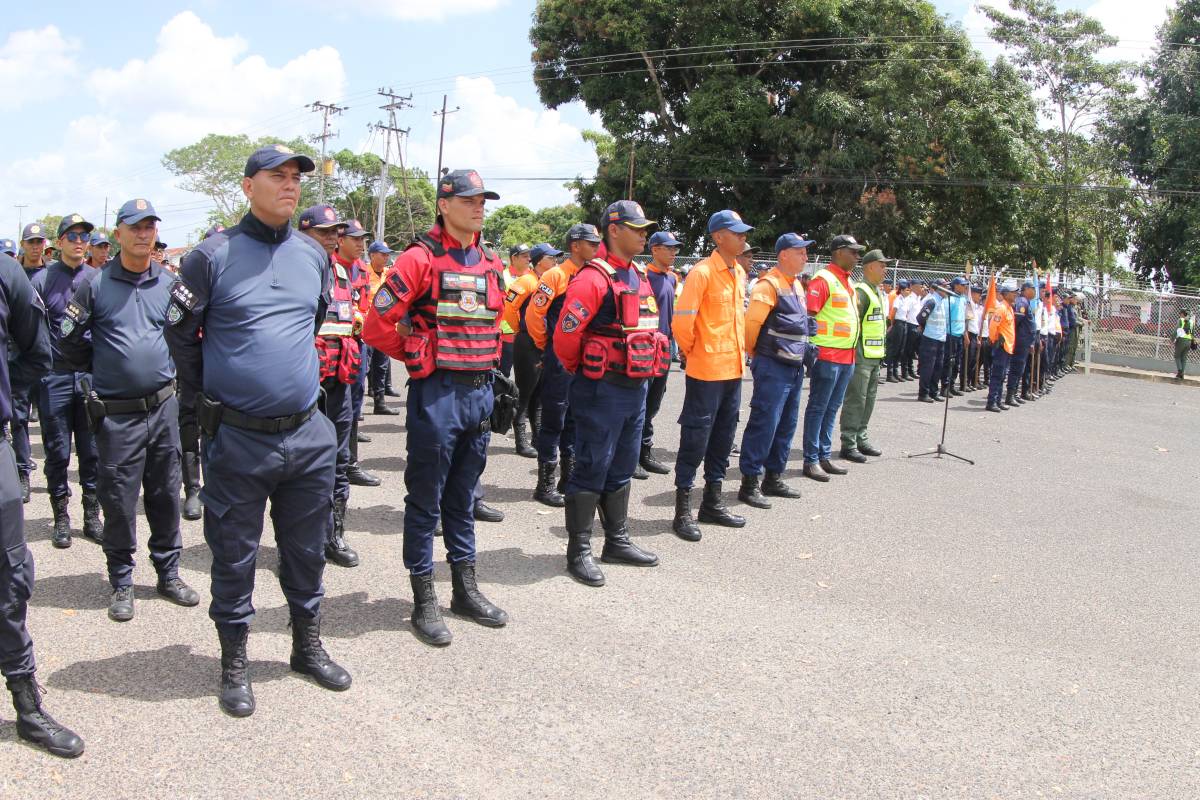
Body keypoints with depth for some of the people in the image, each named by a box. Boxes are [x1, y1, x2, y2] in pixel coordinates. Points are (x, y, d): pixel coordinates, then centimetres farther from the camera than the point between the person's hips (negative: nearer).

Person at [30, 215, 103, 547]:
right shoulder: (42, 279, 1)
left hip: (92, 374, 1)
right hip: (55, 377, -1)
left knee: (93, 450, 7)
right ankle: (61, 517, 18)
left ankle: (92, 515, 17)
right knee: (57, 451, 6)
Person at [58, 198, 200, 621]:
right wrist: (103, 368, 8)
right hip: (117, 412, -3)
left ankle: (168, 573, 24)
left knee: (166, 494, 10)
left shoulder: (170, 283, 5)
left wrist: (165, 369, 11)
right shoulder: (96, 285, -4)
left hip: (163, 407, 3)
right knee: (119, 500, 3)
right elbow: (69, 341, 2)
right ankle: (121, 582, 18)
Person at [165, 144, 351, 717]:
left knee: (307, 548, 15)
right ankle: (234, 662, 24)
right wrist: (202, 399, 3)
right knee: (234, 553, 8)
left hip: (308, 433, 4)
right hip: (237, 437, -4)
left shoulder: (313, 256, 7)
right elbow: (181, 331, 1)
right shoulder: (213, 255, -7)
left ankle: (308, 645, 33)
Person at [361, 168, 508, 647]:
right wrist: (418, 358, -3)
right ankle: (424, 603, 15)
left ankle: (465, 590, 28)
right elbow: (377, 325, -13)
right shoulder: (421, 259, -10)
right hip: (436, 394, -6)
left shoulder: (491, 264, 10)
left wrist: (487, 360, 13)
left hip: (480, 391, 6)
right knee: (425, 500, 4)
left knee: (462, 498, 17)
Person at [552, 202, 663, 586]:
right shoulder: (593, 278, -15)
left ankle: (617, 541, 30)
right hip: (602, 391, -8)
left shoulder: (640, 277, 12)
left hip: (636, 387, 8)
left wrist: (641, 377, 18)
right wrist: (582, 372, -2)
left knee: (621, 468, 17)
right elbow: (565, 335, -18)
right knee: (591, 469, 0)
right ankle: (578, 551, 10)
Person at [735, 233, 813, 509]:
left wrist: (804, 352, 18)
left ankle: (773, 478, 24)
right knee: (764, 424, -7)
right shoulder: (769, 284, -13)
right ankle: (750, 483, -1)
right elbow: (751, 323, -18)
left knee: (786, 425, 13)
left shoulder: (797, 285, 16)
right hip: (772, 368, -9)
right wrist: (756, 354, -5)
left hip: (795, 368, 9)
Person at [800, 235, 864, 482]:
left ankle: (824, 456, 20)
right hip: (827, 355, -9)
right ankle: (811, 461, 2)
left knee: (832, 408, 13)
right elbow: (809, 315, -16)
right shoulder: (823, 279, -10)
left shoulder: (847, 281, 17)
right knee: (818, 408, -3)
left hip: (847, 357, 9)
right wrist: (812, 349, -20)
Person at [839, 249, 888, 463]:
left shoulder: (876, 291, 18)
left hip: (874, 356, 10)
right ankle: (848, 445, -1)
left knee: (868, 399, 15)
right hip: (860, 356, -10)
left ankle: (861, 439, 24)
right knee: (855, 401, -6)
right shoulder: (860, 291, -14)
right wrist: (856, 354, -24)